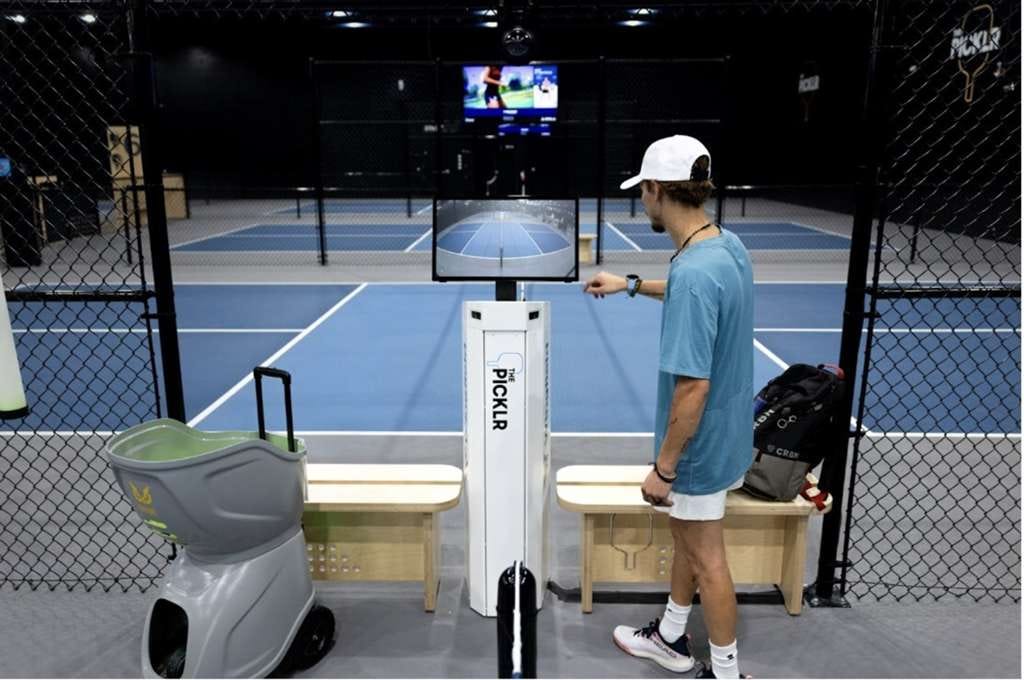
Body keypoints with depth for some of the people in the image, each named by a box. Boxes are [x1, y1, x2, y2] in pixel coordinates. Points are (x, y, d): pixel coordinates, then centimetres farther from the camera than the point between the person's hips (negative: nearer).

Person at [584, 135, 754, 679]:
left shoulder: (693, 272, -31)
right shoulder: (727, 245, -2)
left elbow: (693, 390, -30)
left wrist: (663, 467, -19)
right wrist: (633, 285, 26)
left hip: (698, 446, -9)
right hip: (721, 435, 9)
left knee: (706, 560, 11)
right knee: (685, 537, 25)